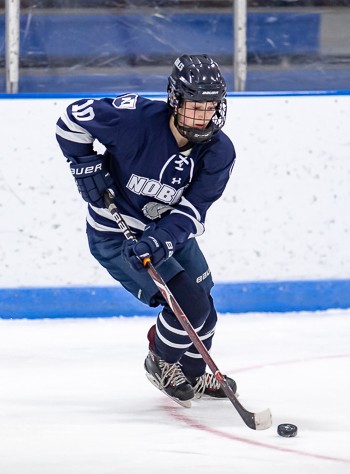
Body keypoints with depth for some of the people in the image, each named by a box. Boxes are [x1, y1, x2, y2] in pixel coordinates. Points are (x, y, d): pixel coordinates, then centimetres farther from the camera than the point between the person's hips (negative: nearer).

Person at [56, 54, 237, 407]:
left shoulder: (219, 150, -16)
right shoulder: (135, 118, -28)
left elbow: (191, 211, -20)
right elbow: (72, 119, -13)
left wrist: (161, 241, -36)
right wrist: (85, 163, -19)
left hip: (170, 232, 6)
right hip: (115, 234, -6)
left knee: (202, 310, 14)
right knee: (188, 303, -15)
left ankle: (193, 375, 42)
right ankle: (161, 362, 14)